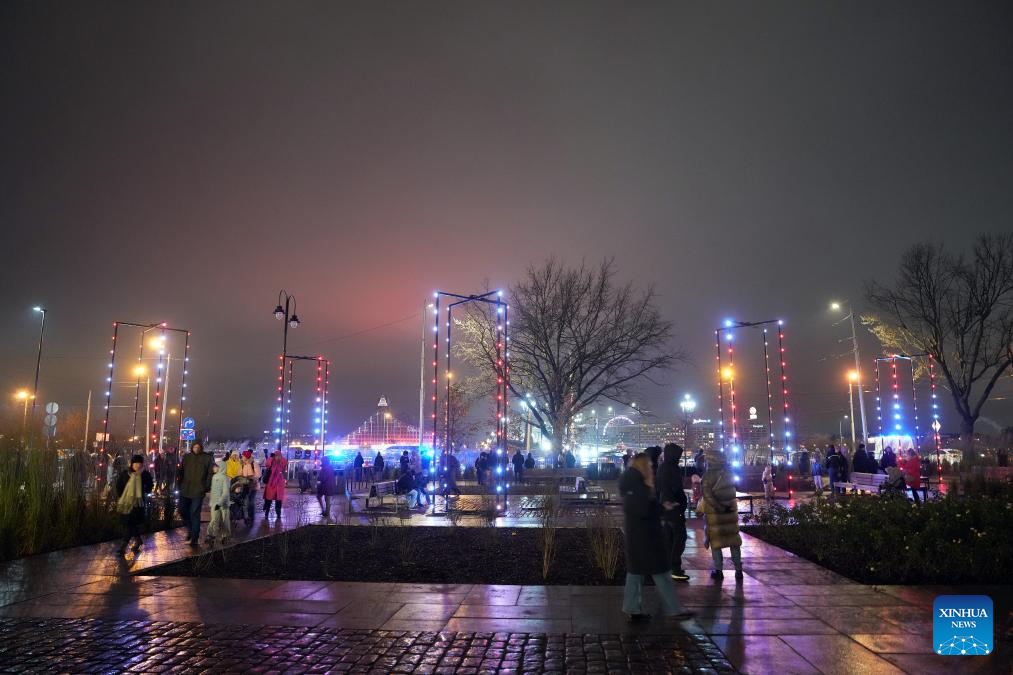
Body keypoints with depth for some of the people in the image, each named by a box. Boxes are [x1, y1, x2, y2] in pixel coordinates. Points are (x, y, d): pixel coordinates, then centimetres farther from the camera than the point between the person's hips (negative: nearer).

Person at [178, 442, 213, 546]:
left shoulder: (207, 458, -4)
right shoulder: (187, 457, 7)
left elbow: (210, 473, -3)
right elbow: (181, 471, 13)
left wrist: (206, 487, -8)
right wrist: (180, 485, 5)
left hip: (198, 491, -4)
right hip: (185, 490, 4)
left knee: (195, 514, -2)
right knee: (182, 511, 8)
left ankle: (194, 538, 7)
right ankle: (190, 529, 33)